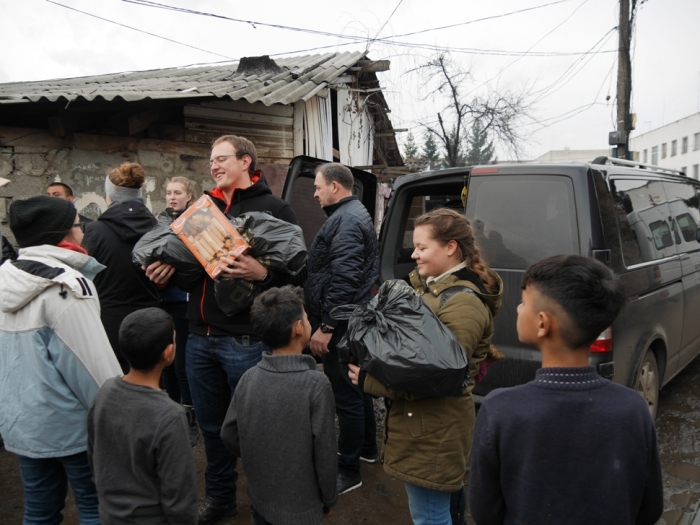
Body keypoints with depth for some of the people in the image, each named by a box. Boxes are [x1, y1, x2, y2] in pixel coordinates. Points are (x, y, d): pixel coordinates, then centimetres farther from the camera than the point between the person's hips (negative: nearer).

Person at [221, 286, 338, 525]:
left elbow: (229, 435, 0)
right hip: (300, 505, -4)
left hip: (260, 498, 4)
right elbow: (324, 451, -18)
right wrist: (329, 498, -2)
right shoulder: (315, 383, -24)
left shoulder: (249, 378, -11)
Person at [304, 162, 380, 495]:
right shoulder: (353, 214, 17)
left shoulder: (345, 221, -18)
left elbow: (343, 279, -27)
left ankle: (348, 472, 9)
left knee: (346, 395, -2)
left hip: (342, 323, -11)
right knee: (356, 386, 22)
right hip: (352, 319, 11)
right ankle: (366, 448, 38)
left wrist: (326, 326, -25)